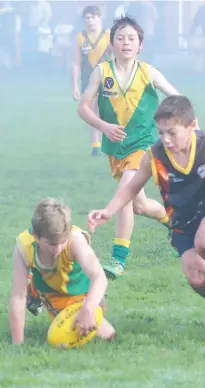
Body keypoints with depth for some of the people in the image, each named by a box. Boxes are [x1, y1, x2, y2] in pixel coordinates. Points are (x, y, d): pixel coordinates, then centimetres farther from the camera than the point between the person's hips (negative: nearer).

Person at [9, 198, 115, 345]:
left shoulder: (75, 239, -42)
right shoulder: (24, 246, -36)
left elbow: (99, 277, -56)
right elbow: (18, 297, -33)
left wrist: (88, 309, -74)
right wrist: (18, 344, -32)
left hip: (81, 290, 0)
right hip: (51, 293, 0)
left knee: (106, 335, 2)